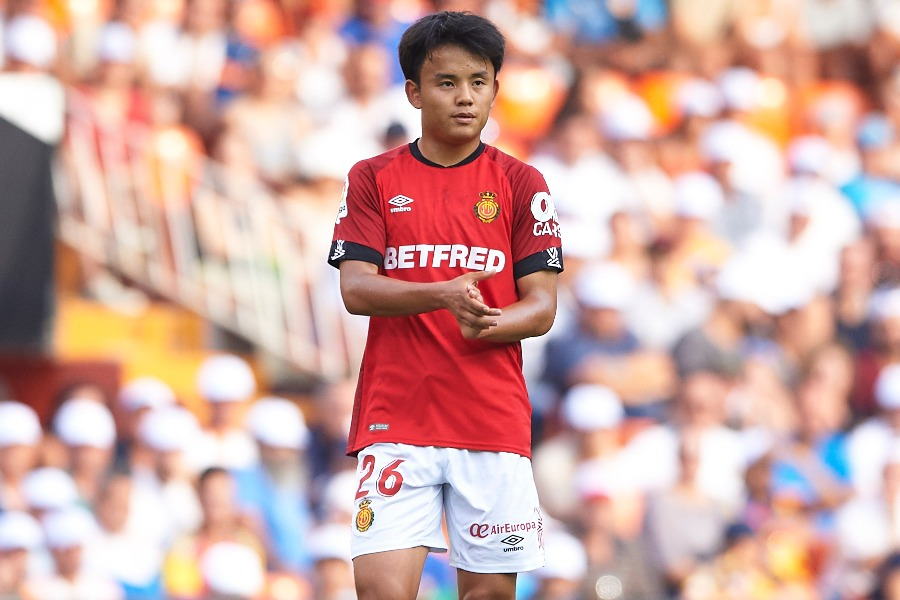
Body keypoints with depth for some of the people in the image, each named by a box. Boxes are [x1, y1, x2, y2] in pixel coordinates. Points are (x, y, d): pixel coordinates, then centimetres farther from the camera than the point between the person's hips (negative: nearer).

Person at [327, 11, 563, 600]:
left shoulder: (521, 184, 7)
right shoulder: (373, 179, 6)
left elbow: (541, 306, 2)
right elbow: (356, 289, -4)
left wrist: (489, 324, -21)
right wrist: (443, 295, -22)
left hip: (495, 419, 1)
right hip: (396, 417, -1)